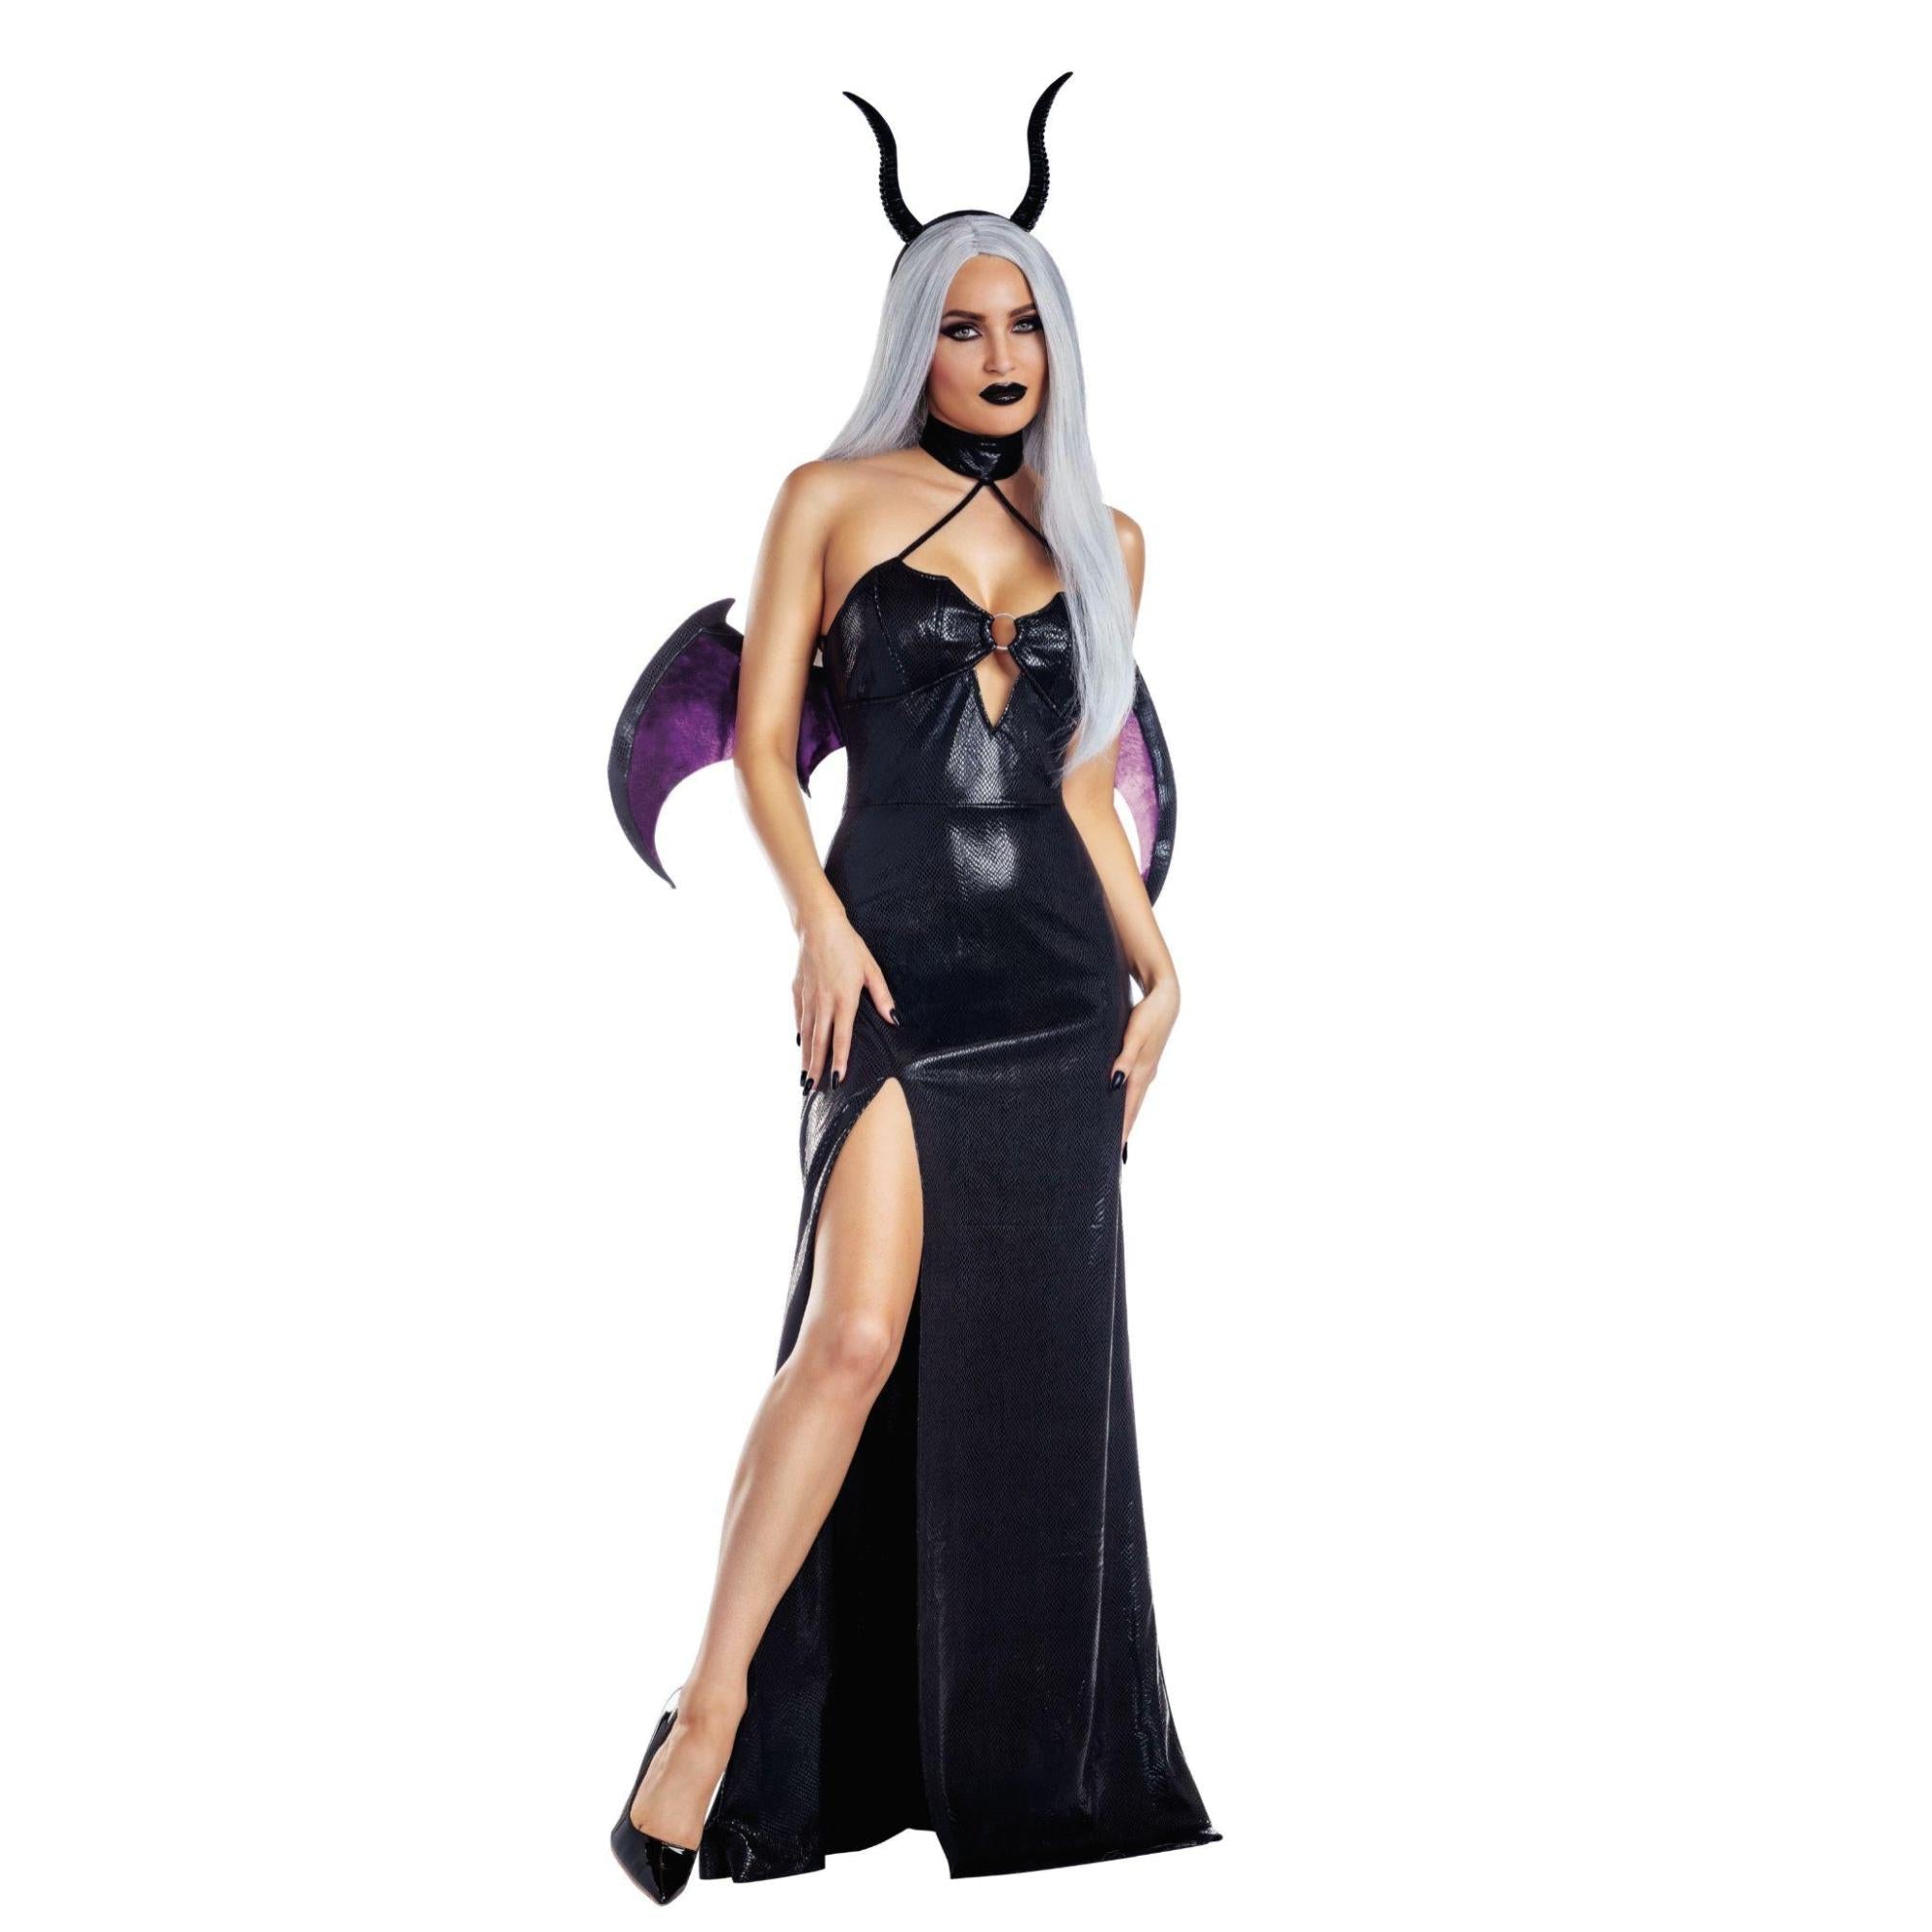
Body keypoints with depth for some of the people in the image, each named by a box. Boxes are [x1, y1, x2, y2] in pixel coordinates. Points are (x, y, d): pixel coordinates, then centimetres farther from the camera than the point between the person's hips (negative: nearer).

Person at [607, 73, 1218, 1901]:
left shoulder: (1104, 542, 15)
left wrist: (1155, 959, 7)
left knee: (1033, 1363, 7)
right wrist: (818, 921, -13)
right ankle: (717, 1708, -7)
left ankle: (1019, 1756, 20)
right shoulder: (835, 497, 4)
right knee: (865, 1332, -19)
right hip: (895, 962, -4)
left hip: (1059, 976, 4)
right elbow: (759, 741, -1)